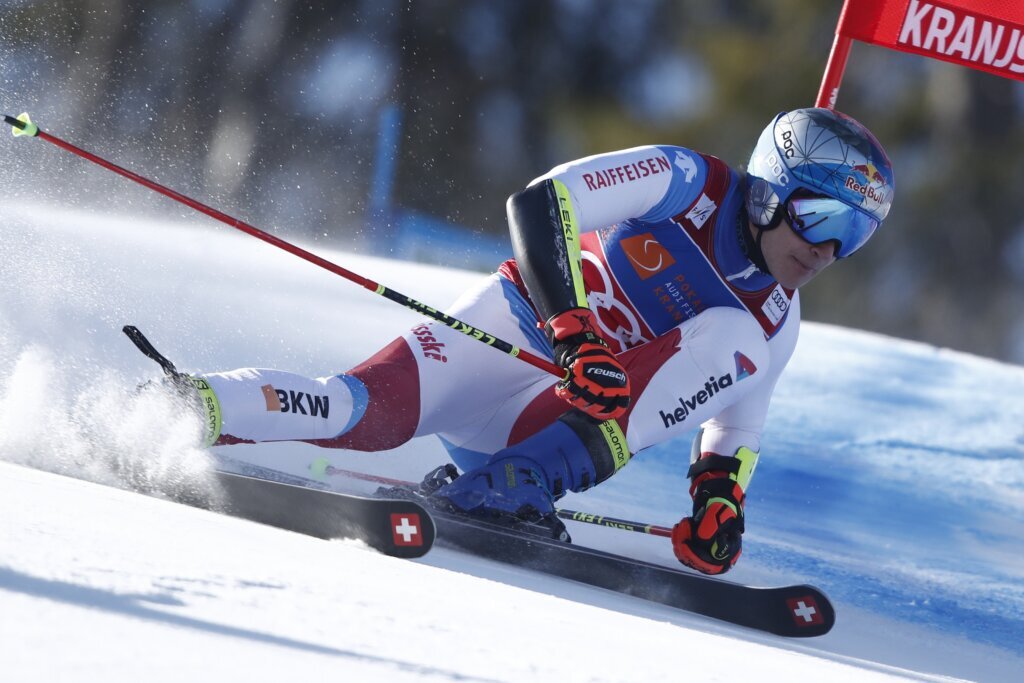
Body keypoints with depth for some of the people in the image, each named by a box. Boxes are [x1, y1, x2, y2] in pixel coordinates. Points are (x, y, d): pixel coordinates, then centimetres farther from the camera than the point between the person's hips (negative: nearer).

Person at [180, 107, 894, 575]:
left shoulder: (773, 325, 8)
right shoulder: (691, 183, -8)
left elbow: (731, 439, 15)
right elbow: (540, 202, -18)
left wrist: (718, 503, -9)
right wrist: (574, 332, -30)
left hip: (563, 421, 5)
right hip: (507, 334, -5)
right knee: (362, 416, -32)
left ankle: (520, 483, -29)